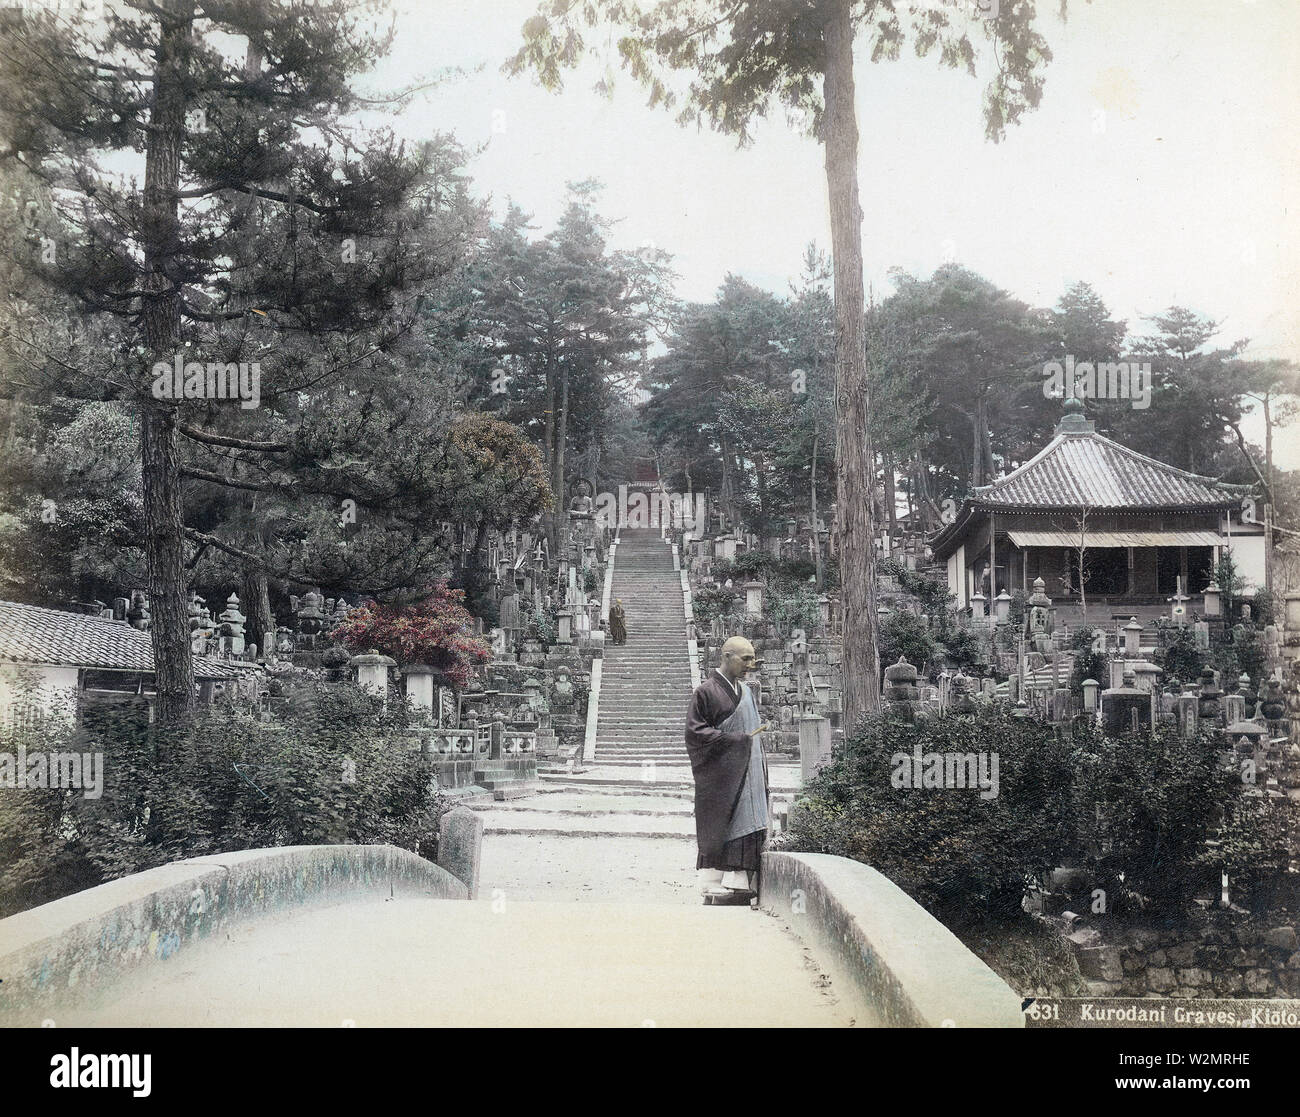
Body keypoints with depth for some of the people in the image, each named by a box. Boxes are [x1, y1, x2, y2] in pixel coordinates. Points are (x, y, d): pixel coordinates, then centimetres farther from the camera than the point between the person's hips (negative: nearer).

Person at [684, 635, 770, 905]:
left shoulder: (746, 692, 16)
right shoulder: (706, 691, -7)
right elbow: (695, 732, -11)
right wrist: (734, 740, -15)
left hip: (747, 776, 7)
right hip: (719, 778, -7)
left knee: (748, 830, -1)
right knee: (717, 831, -3)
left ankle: (739, 883, 0)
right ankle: (713, 887, 3)